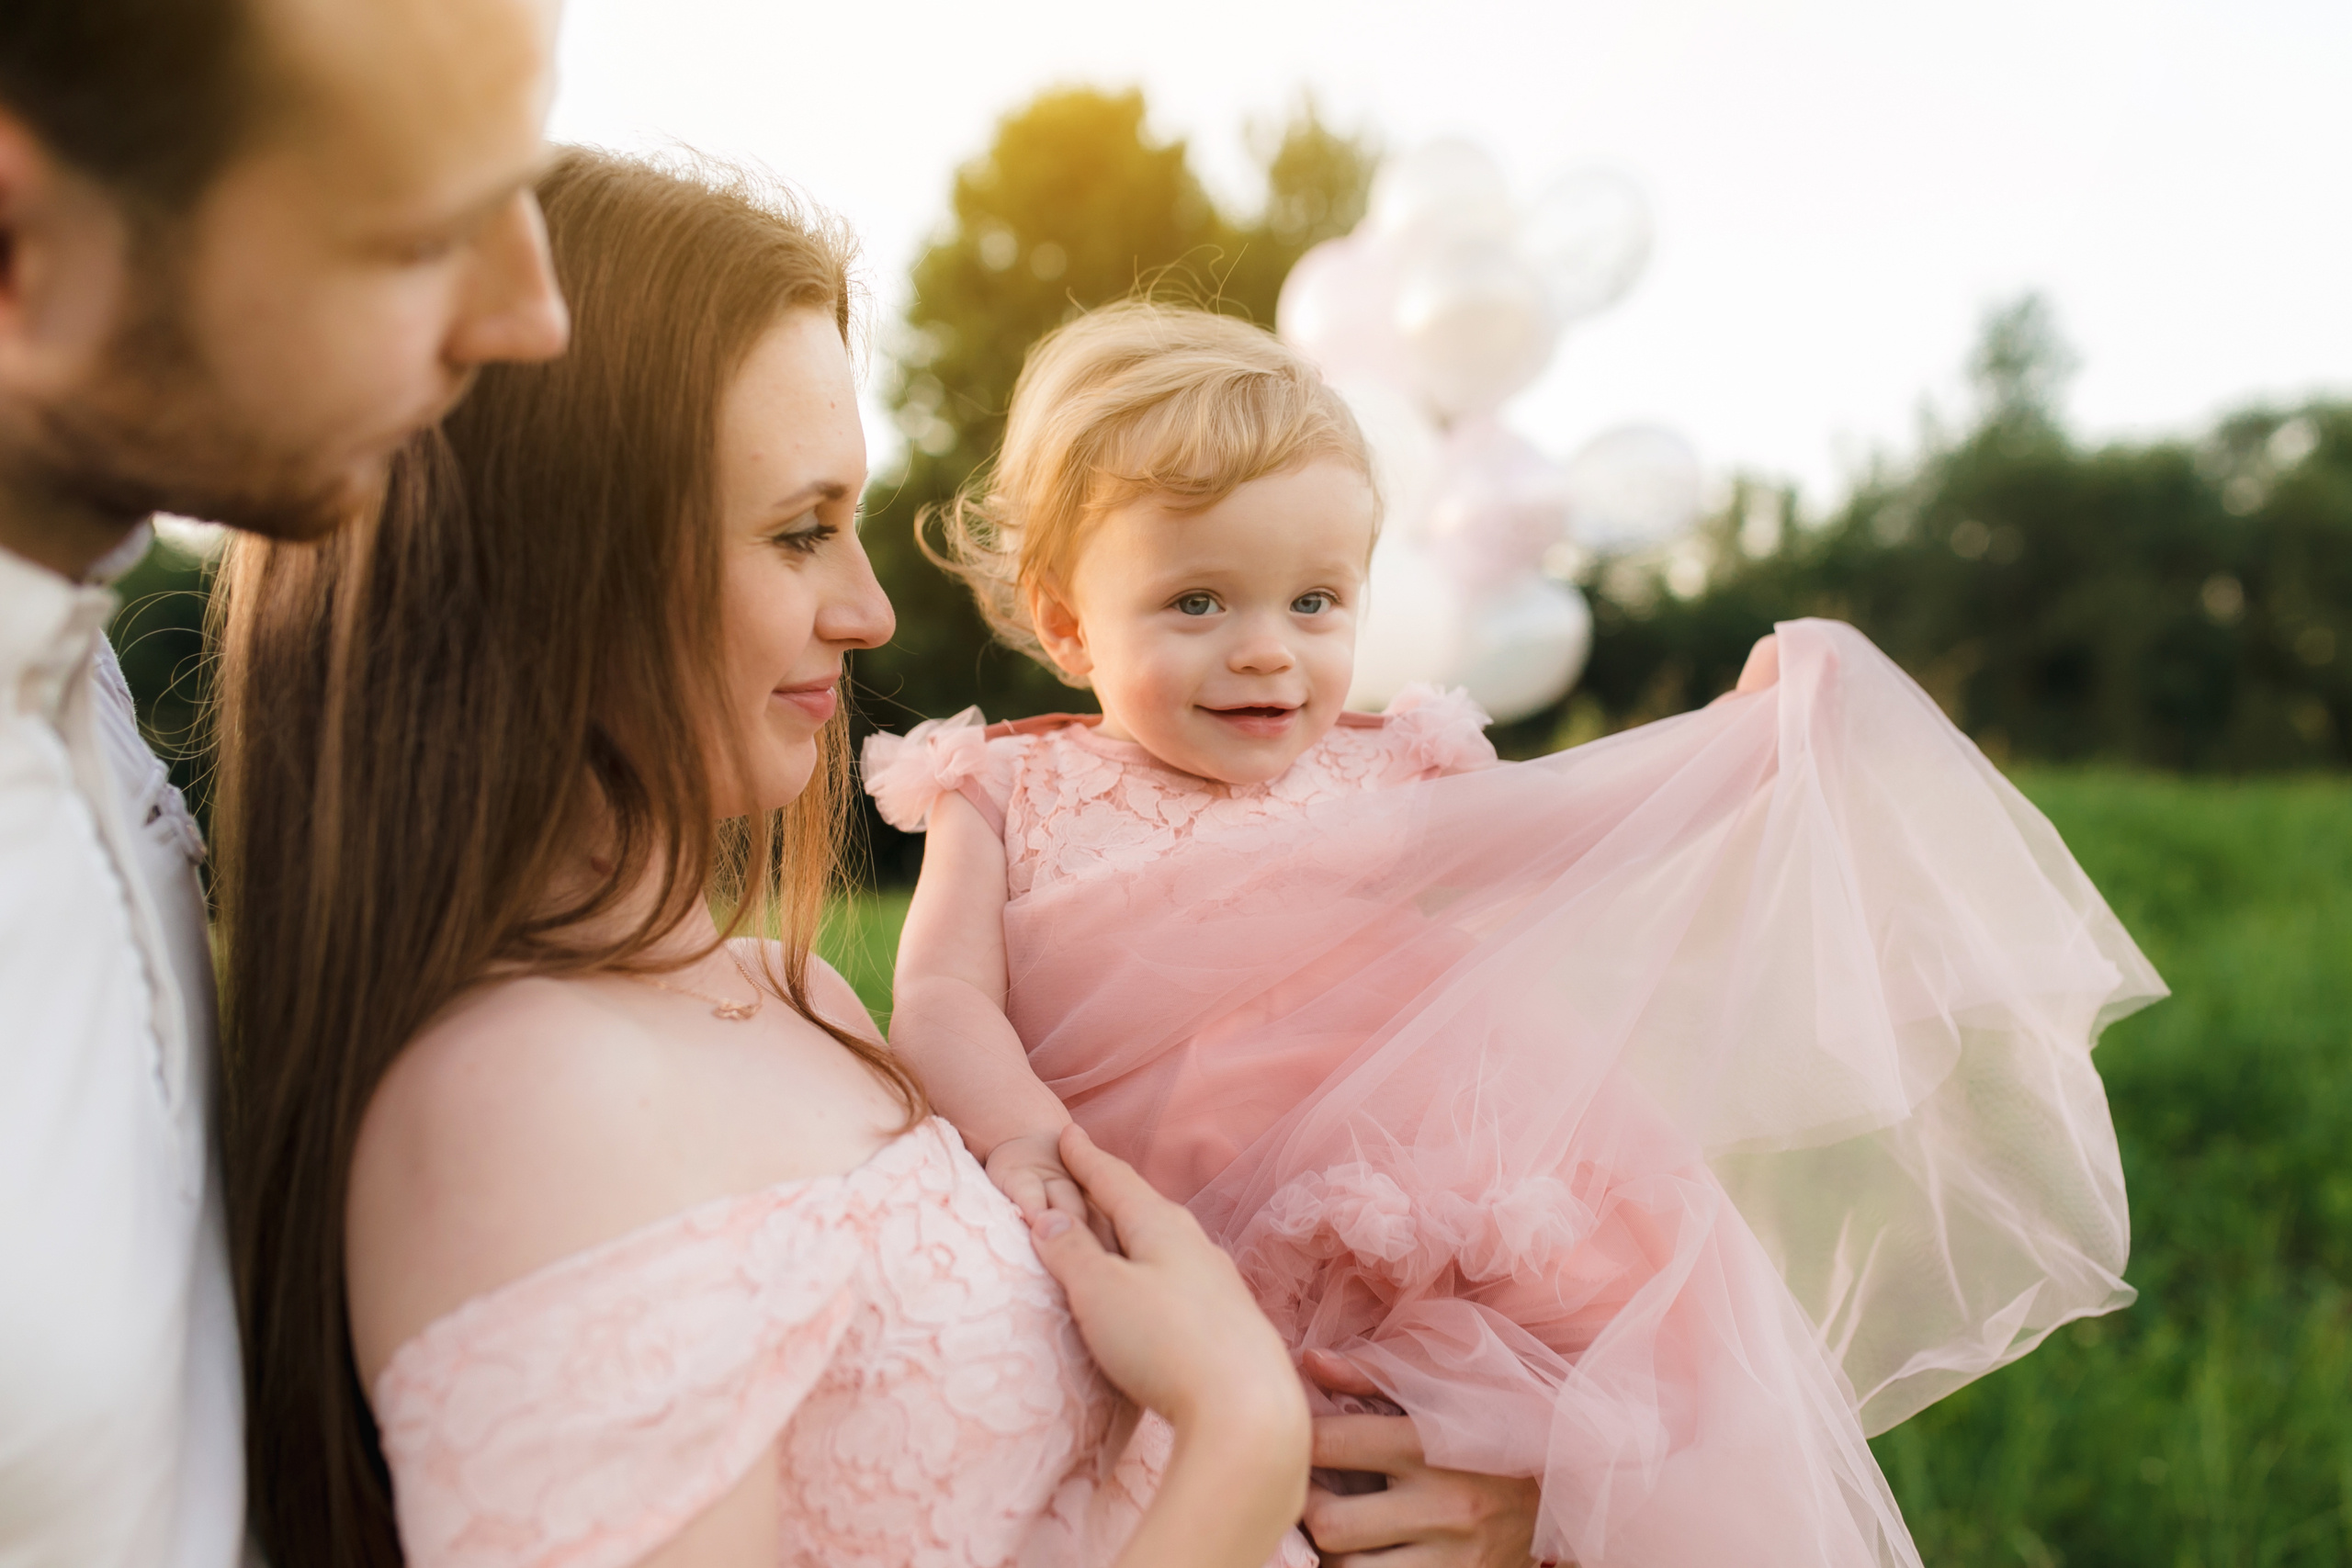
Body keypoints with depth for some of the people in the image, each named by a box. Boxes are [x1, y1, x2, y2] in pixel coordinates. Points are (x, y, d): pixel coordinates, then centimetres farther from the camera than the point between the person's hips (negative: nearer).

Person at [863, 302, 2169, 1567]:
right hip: (1168, 1260, -1)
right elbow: (943, 999, -1)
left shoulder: (1377, 779, 12)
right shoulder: (1007, 796, 7)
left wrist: (1742, 727, 7)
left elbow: (1592, 823, 18)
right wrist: (1013, 1128, -19)